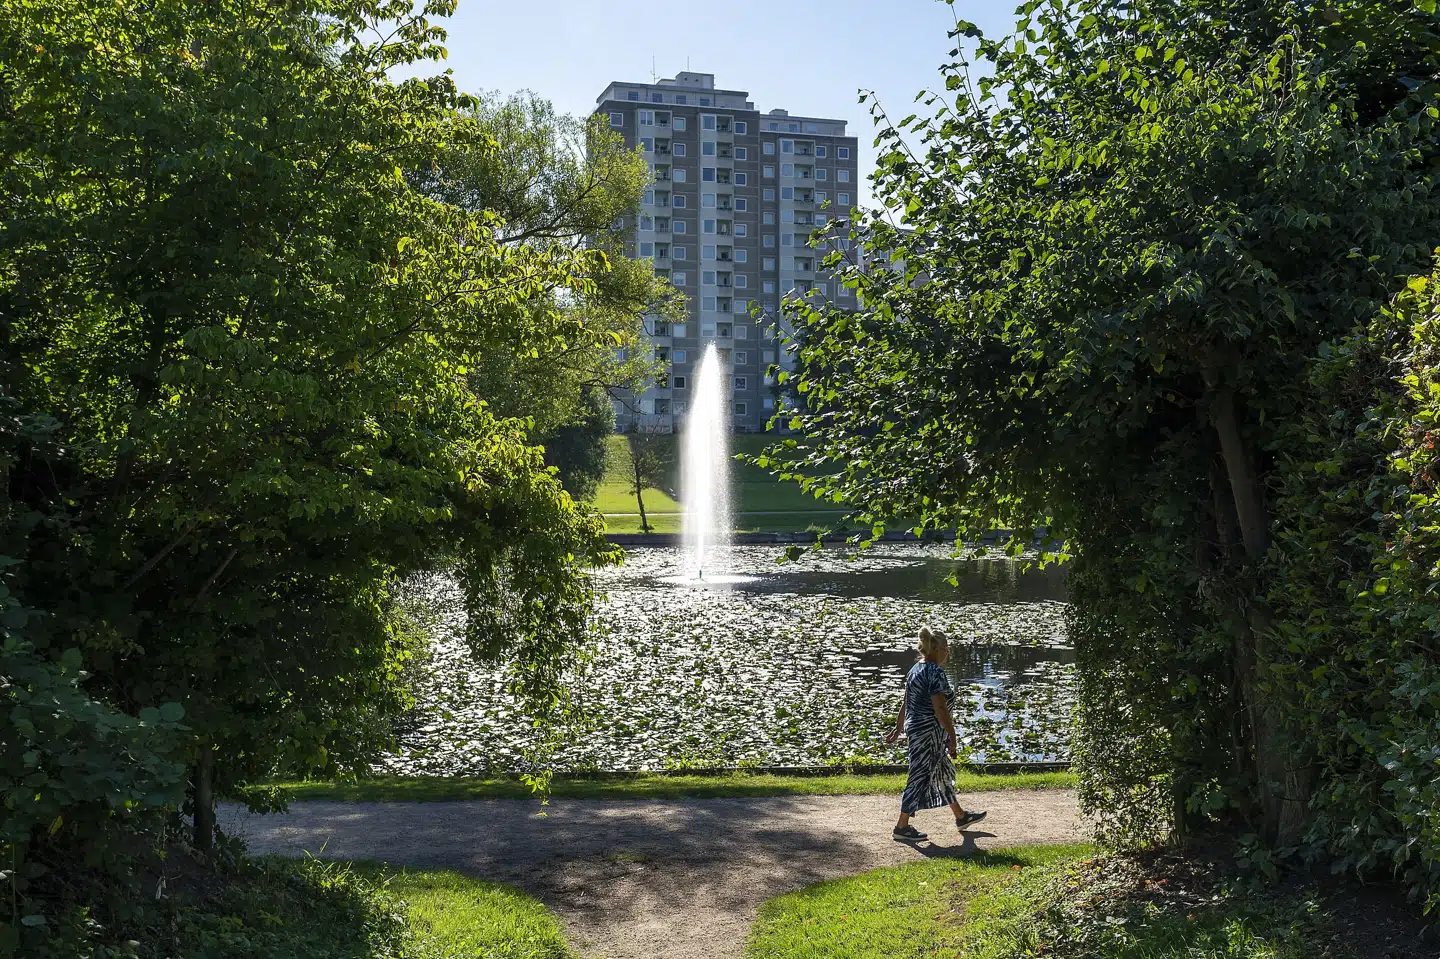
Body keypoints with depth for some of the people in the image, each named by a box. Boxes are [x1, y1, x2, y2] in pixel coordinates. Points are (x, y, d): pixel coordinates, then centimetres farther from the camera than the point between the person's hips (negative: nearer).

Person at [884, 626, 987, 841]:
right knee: (920, 777, 0)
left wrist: (898, 729, 17)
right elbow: (940, 708, -23)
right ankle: (902, 826, 9)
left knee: (944, 772, 21)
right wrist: (952, 736, -17)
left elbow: (905, 703, 13)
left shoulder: (916, 669, 9)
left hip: (915, 727, 10)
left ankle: (961, 816, 35)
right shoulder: (936, 673, -20)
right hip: (929, 732, -10)